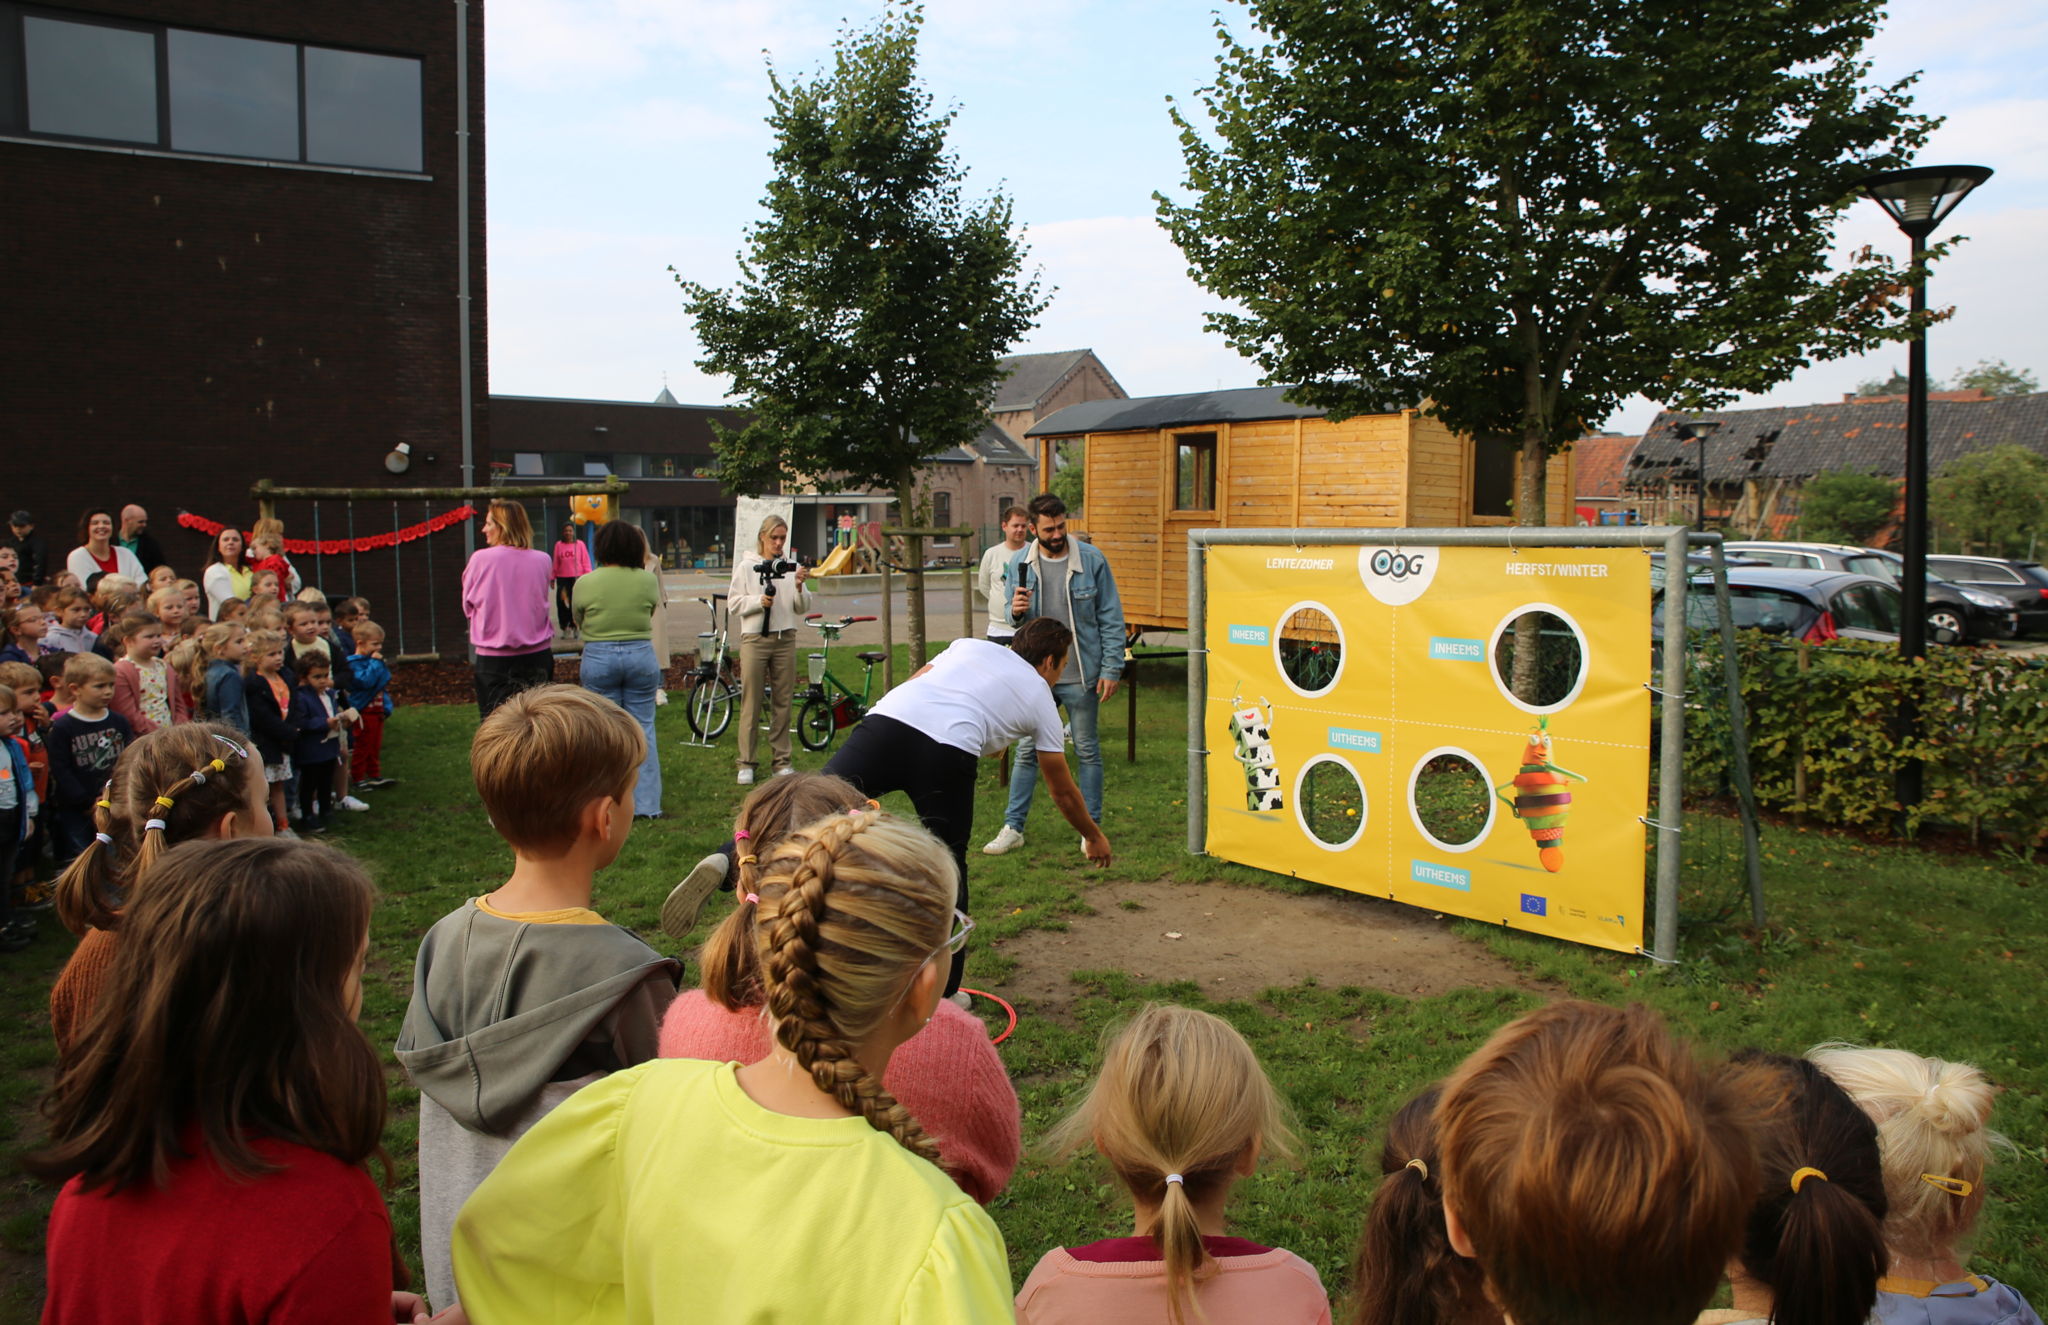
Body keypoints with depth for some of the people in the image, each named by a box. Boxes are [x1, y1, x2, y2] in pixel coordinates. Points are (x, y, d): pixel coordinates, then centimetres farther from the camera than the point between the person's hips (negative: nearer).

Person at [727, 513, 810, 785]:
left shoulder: (791, 567, 7)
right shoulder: (747, 566, 4)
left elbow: (802, 609, 6)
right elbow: (733, 603, 1)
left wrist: (799, 587, -11)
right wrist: (759, 601, -14)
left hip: (785, 639, 2)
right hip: (754, 638, -2)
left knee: (783, 701, 6)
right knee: (751, 702, 0)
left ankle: (782, 760, 15)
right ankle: (747, 763, 7)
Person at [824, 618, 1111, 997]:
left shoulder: (970, 646, 34)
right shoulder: (1041, 698, 27)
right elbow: (1062, 792, 36)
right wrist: (1094, 837, 51)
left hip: (883, 722, 2)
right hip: (947, 751, -2)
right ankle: (942, 993, 23)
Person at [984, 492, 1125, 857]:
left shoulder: (1092, 560, -6)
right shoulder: (1019, 564, 2)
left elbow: (1111, 618, -2)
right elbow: (1015, 620, 11)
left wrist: (1111, 668, -7)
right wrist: (1016, 612, -14)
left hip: (1081, 675, -2)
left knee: (1087, 751, 8)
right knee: (1026, 750, 6)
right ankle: (1013, 827, 15)